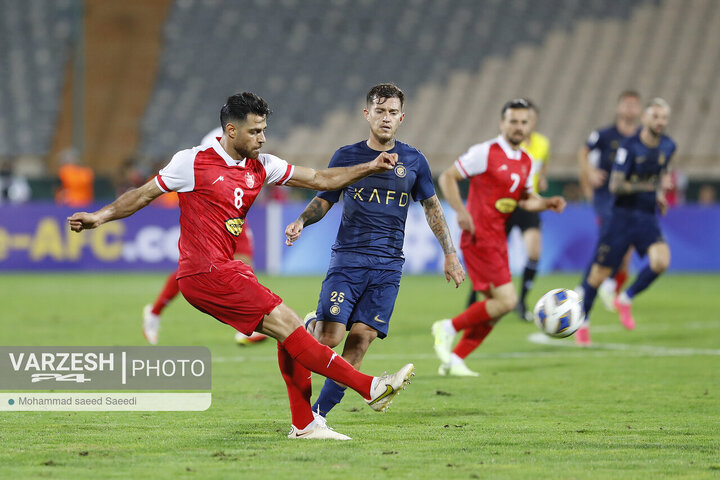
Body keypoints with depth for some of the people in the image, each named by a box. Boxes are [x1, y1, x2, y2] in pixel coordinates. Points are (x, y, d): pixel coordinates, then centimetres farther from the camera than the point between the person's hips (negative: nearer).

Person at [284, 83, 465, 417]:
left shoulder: (413, 161, 8)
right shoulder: (346, 156, 4)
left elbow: (432, 207, 17)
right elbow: (324, 200, 11)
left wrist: (450, 254, 13)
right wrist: (302, 221, -10)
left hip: (388, 265, 1)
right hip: (347, 259, -1)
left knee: (361, 338, -8)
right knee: (330, 337, -14)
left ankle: (318, 412, 1)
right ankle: (311, 325, 24)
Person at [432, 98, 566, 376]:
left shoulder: (526, 162, 12)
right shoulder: (485, 153, -11)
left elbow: (526, 199, 22)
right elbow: (447, 177, -9)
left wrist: (548, 203, 2)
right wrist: (461, 211, -20)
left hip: (497, 240, 8)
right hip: (479, 237, -8)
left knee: (494, 306, 8)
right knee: (507, 301, -15)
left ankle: (454, 359, 15)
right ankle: (448, 328, -2)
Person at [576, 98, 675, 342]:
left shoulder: (668, 146, 4)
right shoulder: (630, 147, -15)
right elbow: (615, 185, -20)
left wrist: (659, 194, 12)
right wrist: (649, 186, -23)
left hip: (648, 217, 4)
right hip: (623, 216, -4)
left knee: (661, 260, -21)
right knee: (600, 272, 1)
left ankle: (626, 299, 2)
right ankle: (582, 320, 24)